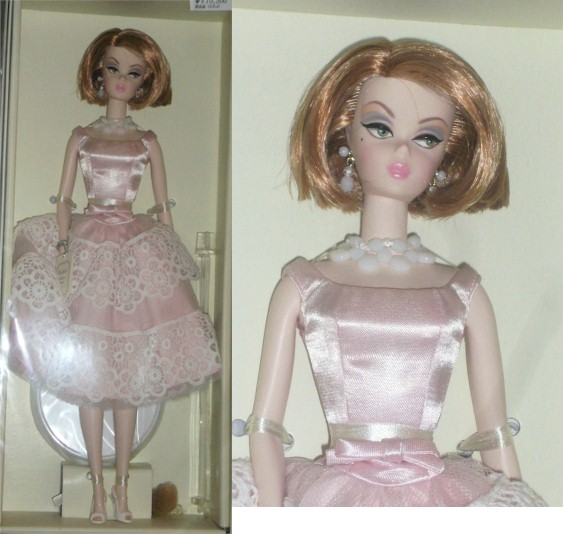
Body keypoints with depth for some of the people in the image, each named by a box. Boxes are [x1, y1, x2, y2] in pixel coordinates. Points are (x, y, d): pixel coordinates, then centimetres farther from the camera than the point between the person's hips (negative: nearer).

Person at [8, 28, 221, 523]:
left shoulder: (147, 141, 6)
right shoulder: (81, 137, 6)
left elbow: (163, 206, 8)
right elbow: (64, 199, 5)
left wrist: (169, 259, 2)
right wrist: (64, 251, -8)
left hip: (138, 253, 0)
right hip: (88, 253, 0)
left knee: (129, 376, 2)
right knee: (87, 373, 2)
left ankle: (122, 485, 13)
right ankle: (99, 485, 12)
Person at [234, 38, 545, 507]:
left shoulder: (463, 293, 9)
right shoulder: (303, 286, 6)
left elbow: (496, 434, 10)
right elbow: (265, 423, 2)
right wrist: (270, 518, -10)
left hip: (437, 496, 0)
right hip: (334, 496, 0)